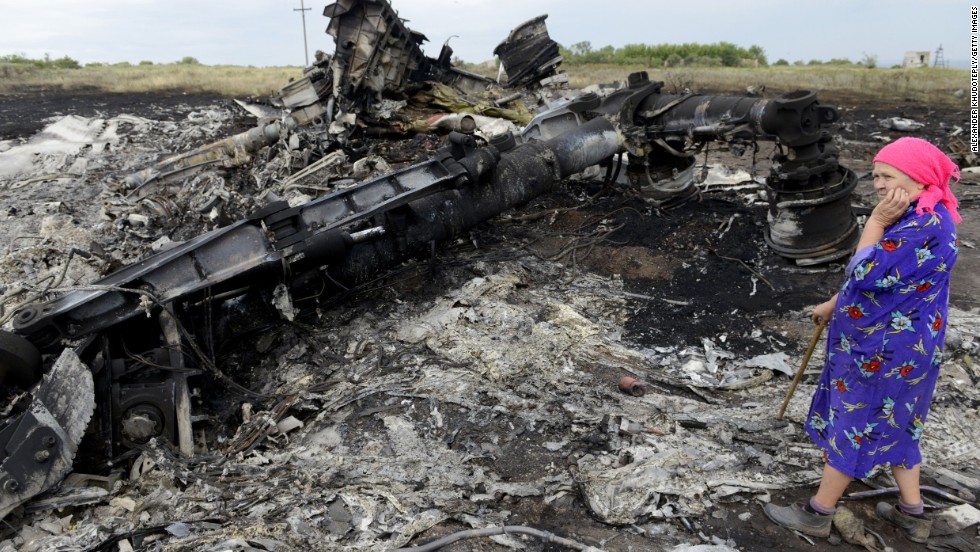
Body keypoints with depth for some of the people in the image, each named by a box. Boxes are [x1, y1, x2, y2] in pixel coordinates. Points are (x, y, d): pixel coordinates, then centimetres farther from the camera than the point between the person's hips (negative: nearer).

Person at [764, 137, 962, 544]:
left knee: (852, 425, 2)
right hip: (894, 344, 10)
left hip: (887, 350, -10)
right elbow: (881, 276, 18)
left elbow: (867, 274, -27)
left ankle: (817, 514, 16)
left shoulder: (926, 226, -26)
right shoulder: (915, 216, 8)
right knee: (894, 424, 20)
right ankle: (912, 513, 33)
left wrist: (875, 221, -20)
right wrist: (834, 305, 24)